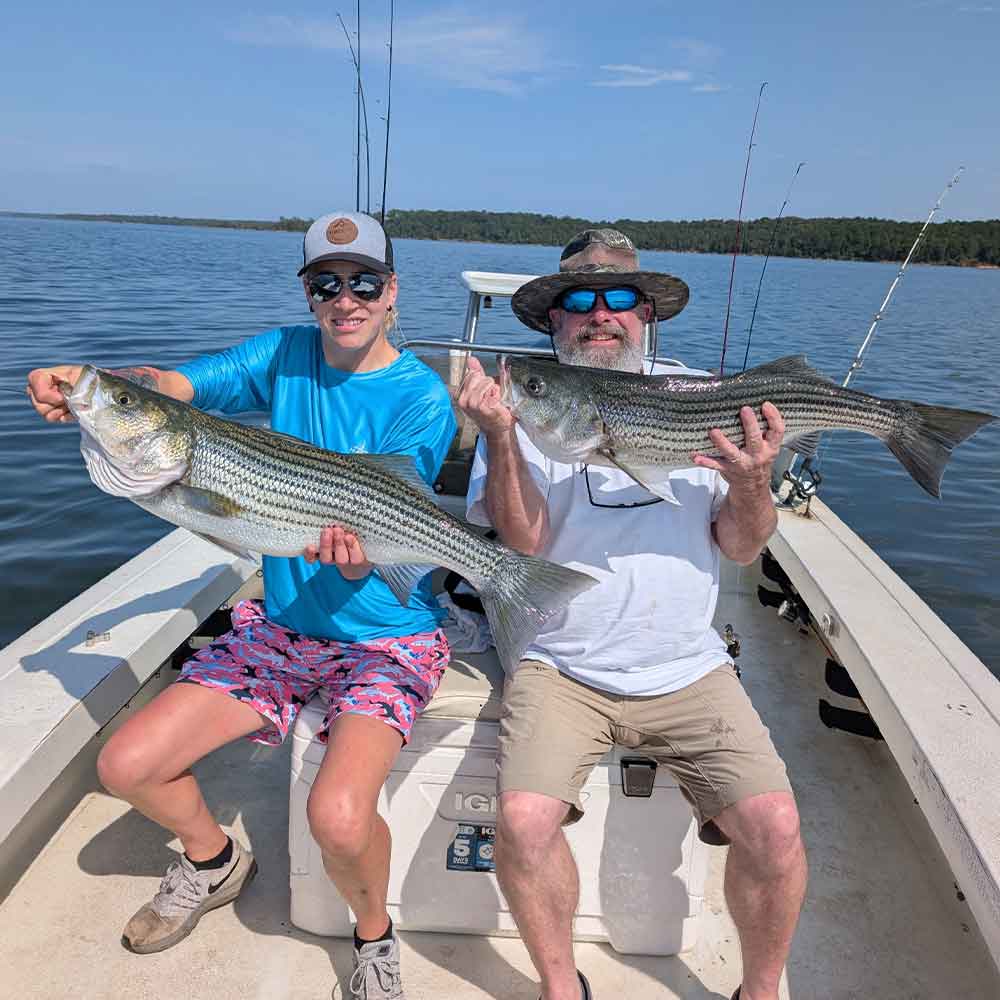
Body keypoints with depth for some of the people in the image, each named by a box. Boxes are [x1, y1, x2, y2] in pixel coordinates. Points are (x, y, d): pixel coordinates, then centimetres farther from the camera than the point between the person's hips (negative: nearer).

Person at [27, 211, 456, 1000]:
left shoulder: (422, 399, -12)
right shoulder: (287, 355, 3)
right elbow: (173, 385, -9)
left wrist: (351, 553, -43)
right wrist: (88, 381, -29)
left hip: (386, 638, -5)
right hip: (281, 626, 5)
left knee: (338, 817, -26)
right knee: (127, 766, -2)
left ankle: (375, 936, 10)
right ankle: (214, 861, 31)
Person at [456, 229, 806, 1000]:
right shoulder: (526, 406, 1)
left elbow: (740, 548, 4)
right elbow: (524, 540, -10)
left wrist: (753, 483, -16)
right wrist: (499, 436, -23)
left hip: (686, 669, 2)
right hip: (561, 668, -1)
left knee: (774, 828, -13)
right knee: (524, 821, -20)